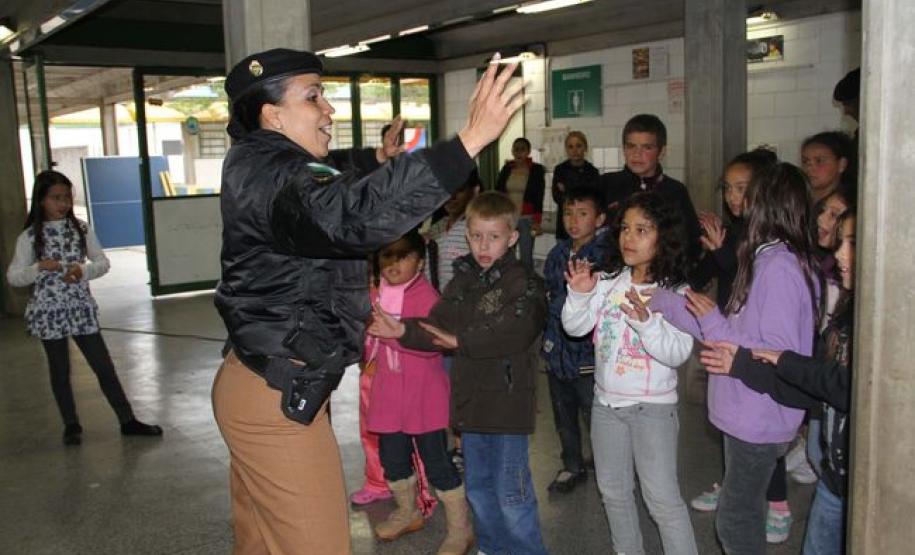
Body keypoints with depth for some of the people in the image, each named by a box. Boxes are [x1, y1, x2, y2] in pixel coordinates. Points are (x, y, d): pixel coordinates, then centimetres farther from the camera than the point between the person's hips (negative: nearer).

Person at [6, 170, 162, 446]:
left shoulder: (82, 229, 1)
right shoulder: (29, 237, -5)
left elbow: (103, 263, 2)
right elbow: (13, 277, -5)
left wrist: (83, 270, -17)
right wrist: (39, 267, -22)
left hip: (81, 308, 2)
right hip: (48, 312, -1)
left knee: (104, 366, 4)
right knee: (60, 371, 10)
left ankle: (128, 420, 12)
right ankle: (71, 425, 24)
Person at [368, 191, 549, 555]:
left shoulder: (524, 284, -11)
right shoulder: (461, 282, 10)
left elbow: (516, 331, -26)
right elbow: (438, 327, 3)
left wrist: (461, 340, -28)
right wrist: (403, 330, -14)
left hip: (508, 403, -7)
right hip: (471, 399, 7)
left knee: (511, 494, -1)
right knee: (477, 486, 20)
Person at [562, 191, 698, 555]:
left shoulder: (675, 292, -14)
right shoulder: (607, 281, -2)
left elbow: (677, 353, -22)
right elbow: (575, 327, -4)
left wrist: (645, 321, -37)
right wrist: (579, 294, -21)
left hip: (653, 406, -5)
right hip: (606, 402, 5)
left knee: (663, 498, -2)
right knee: (613, 491, 20)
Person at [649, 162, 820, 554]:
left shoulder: (778, 267, -23)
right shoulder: (770, 259, 7)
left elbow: (779, 355, -25)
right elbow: (737, 328, 7)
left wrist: (714, 324, -21)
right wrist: (664, 302, 7)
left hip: (759, 419, -9)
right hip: (747, 414, 9)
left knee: (734, 520, 6)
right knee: (745, 514, 22)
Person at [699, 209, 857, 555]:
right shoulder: (847, 313, 6)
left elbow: (851, 390, -28)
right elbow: (812, 392, 8)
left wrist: (788, 362, -14)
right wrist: (744, 365, 3)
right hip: (834, 475, 7)